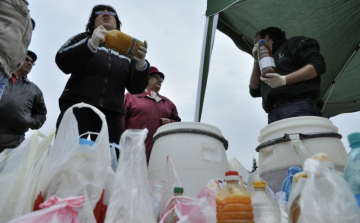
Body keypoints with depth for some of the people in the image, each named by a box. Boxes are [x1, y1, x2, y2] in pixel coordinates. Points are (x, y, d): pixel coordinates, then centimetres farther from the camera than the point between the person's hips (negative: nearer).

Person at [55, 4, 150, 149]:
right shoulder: (84, 38, 19)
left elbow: (136, 88, 9)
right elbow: (62, 62, 1)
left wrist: (141, 65, -11)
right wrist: (91, 44, -13)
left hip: (111, 115, 1)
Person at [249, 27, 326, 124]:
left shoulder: (293, 43, 16)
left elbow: (318, 65, 2)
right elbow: (255, 91, 23)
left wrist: (284, 80, -10)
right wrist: (256, 61, 20)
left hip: (297, 106, -5)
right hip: (274, 114, 5)